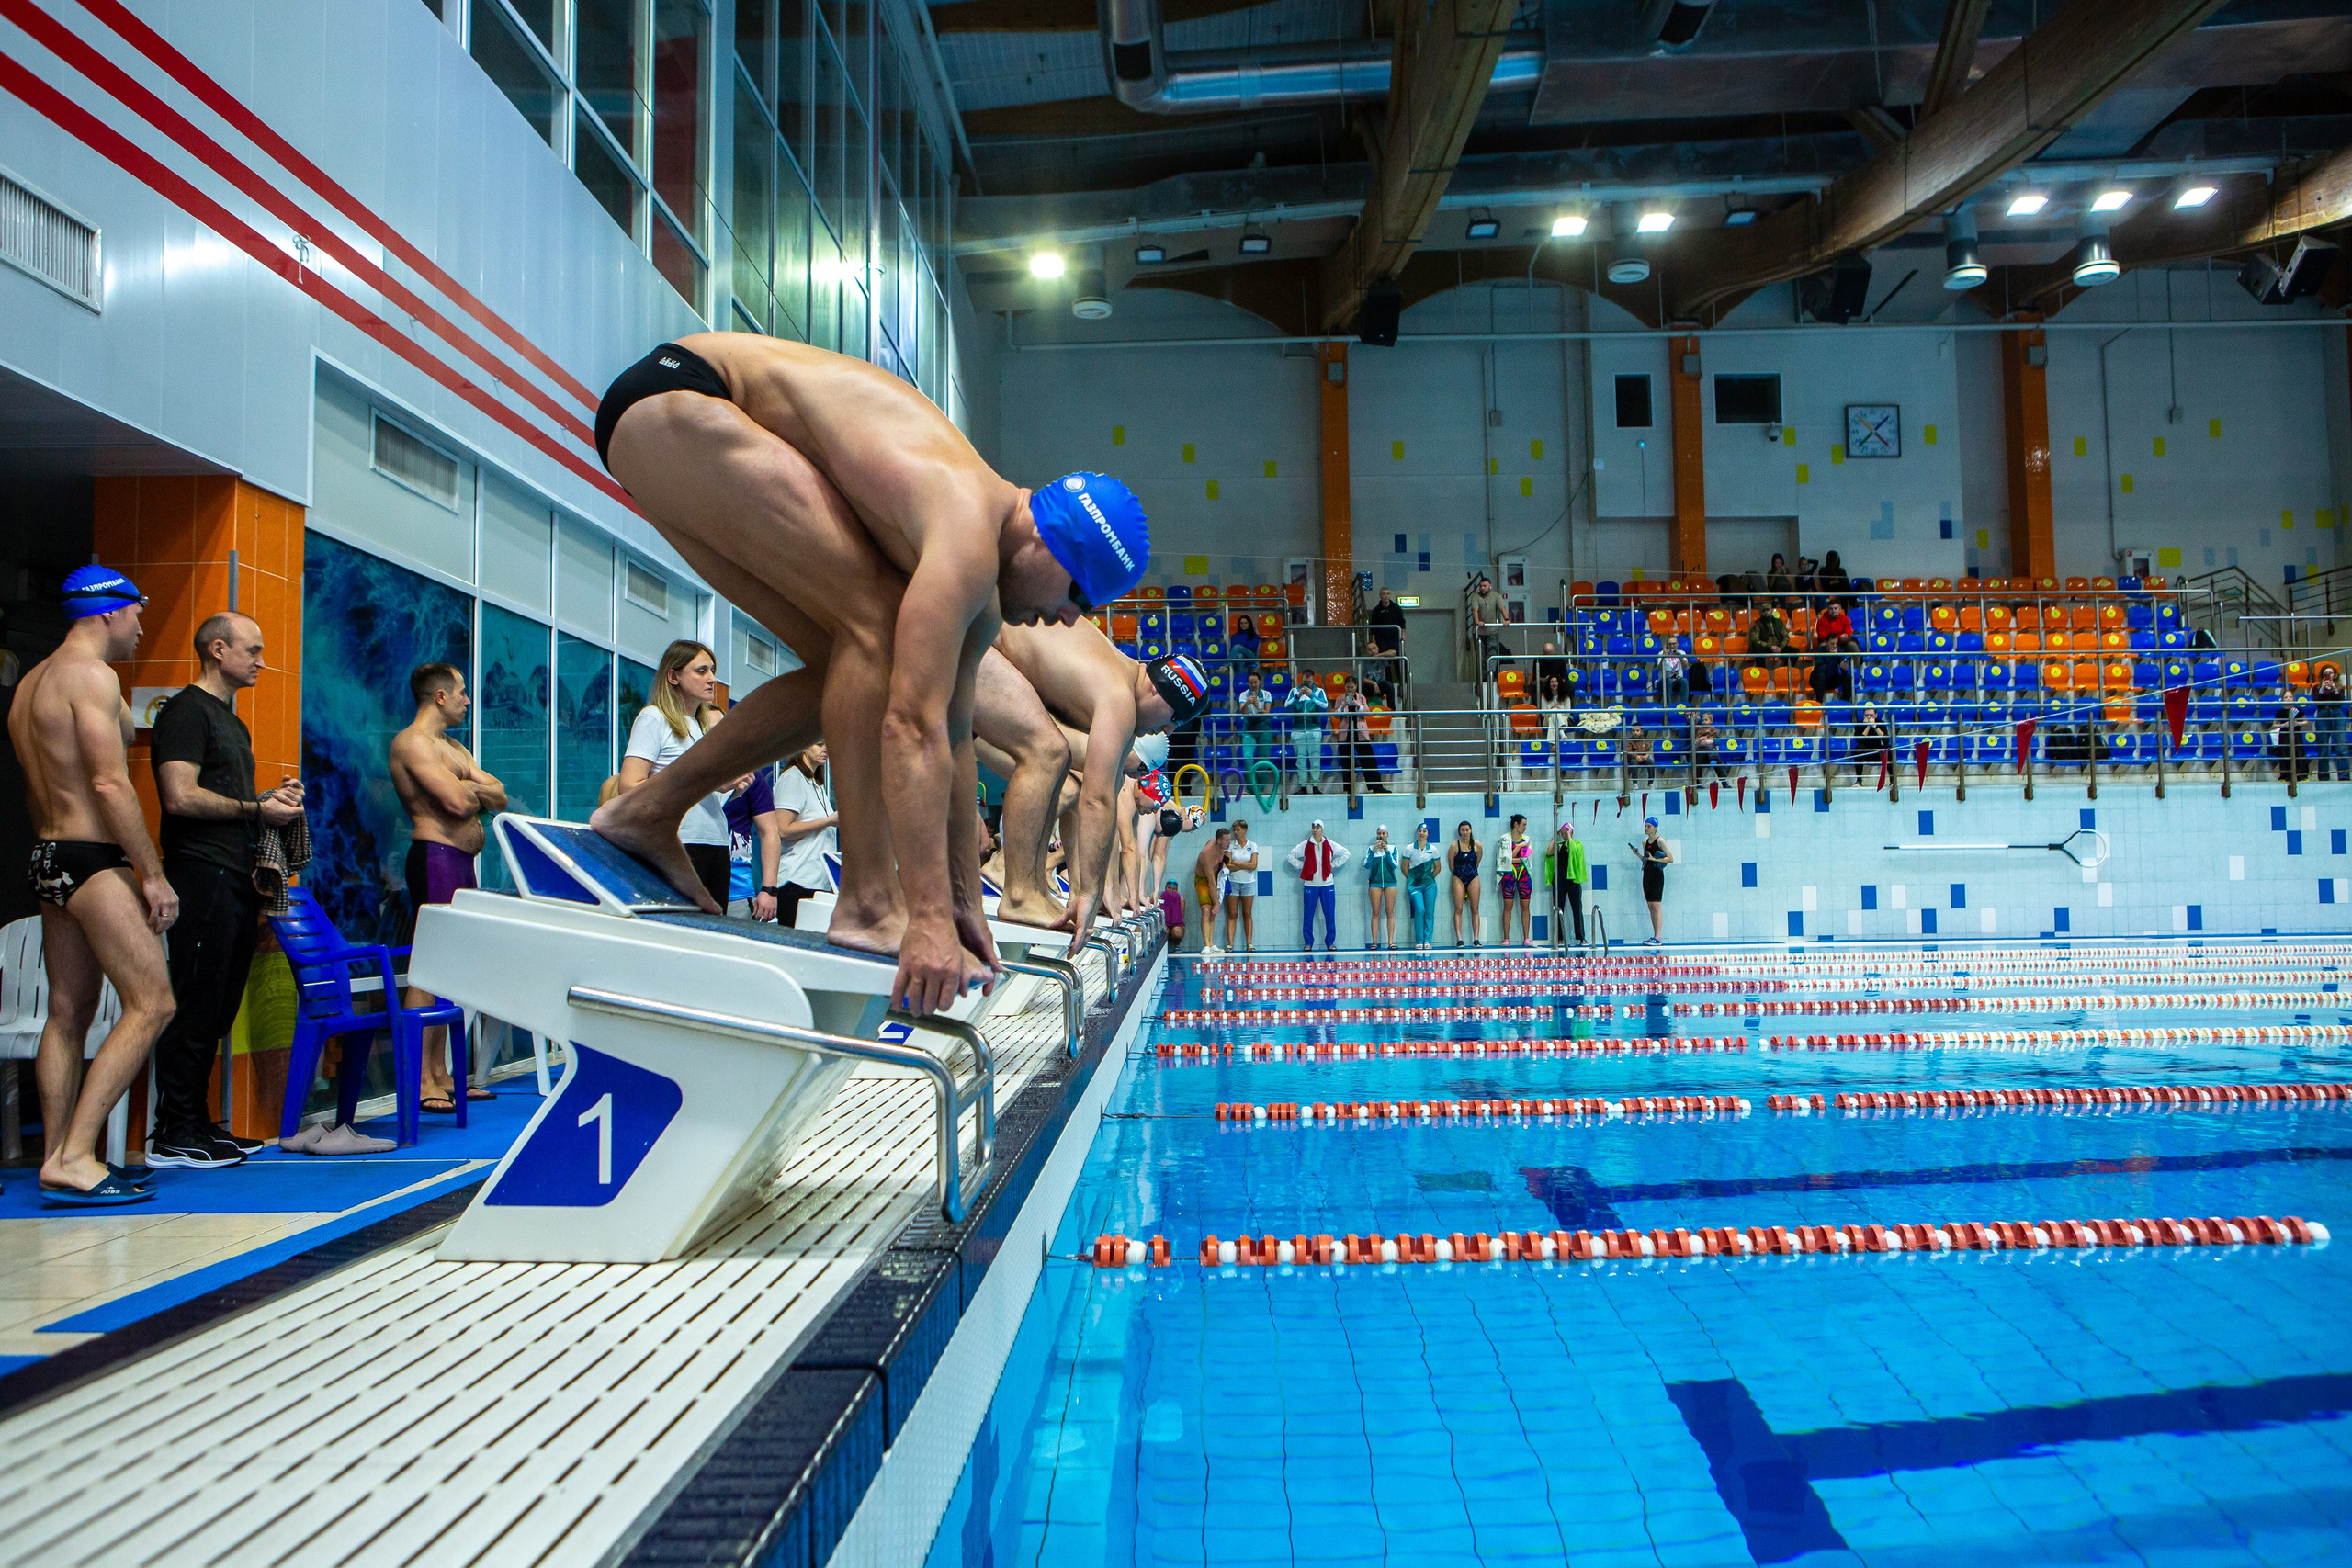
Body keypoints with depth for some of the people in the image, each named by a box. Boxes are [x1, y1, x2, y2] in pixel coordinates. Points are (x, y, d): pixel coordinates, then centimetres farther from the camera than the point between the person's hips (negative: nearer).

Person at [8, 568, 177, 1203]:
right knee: (151, 1004, -10)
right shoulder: (91, 674, -12)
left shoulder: (30, 681, 19)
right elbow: (111, 783, -18)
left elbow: (36, 792, 22)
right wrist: (154, 876, -17)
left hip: (47, 858, 10)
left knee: (67, 1015, 12)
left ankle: (57, 1159, 14)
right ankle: (74, 1157, -13)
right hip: (93, 860, -10)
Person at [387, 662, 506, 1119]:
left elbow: (500, 798, 14)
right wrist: (477, 789, 3)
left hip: (461, 861, 10)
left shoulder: (454, 749, 23)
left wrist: (470, 787, -5)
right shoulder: (412, 742, -8)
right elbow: (456, 800, -18)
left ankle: (440, 1072, 15)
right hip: (435, 856, -10)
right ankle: (420, 1081, -11)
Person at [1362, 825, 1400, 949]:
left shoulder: (1393, 848, 8)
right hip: (1375, 882, 0)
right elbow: (1366, 865, -4)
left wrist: (1387, 851, -12)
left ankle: (1391, 942, -5)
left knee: (1390, 913, -3)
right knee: (1376, 913, -3)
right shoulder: (1371, 848, 8)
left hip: (1390, 882, 0)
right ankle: (1374, 942, -4)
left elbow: (1395, 865, -2)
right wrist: (1374, 851, -14)